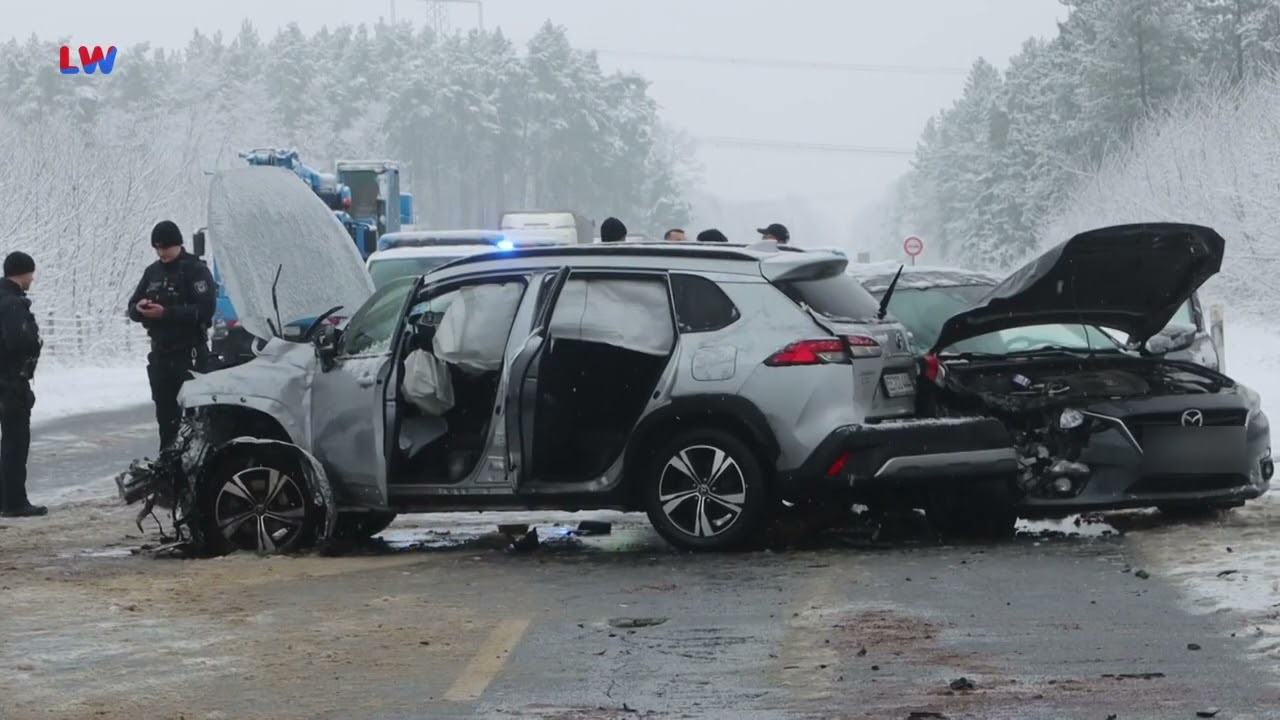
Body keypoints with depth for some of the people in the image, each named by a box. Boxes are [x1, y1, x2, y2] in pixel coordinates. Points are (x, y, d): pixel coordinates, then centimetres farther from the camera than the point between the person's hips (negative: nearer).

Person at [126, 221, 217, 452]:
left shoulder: (196, 270, -5)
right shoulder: (153, 272, 15)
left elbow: (205, 309, -17)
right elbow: (132, 308, 15)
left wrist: (166, 313, -23)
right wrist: (139, 308, -10)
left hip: (189, 353, -6)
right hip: (160, 352, 6)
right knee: (165, 412, 9)